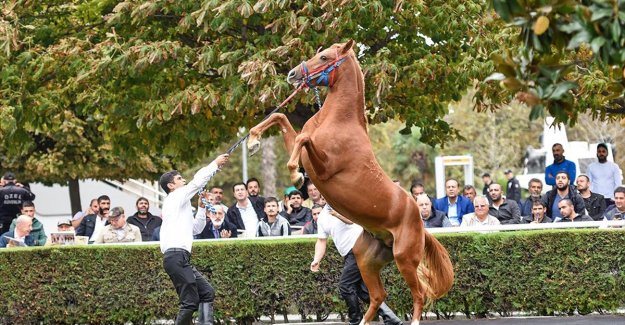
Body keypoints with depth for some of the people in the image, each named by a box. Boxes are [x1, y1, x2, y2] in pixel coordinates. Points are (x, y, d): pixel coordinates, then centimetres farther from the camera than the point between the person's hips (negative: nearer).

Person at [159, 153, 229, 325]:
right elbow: (197, 182, -10)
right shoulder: (176, 197, 1)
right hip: (176, 256, -10)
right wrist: (215, 164, -1)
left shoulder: (181, 204, 27)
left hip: (182, 258, 10)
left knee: (207, 292, 6)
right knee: (191, 301, -12)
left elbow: (196, 229, 28)